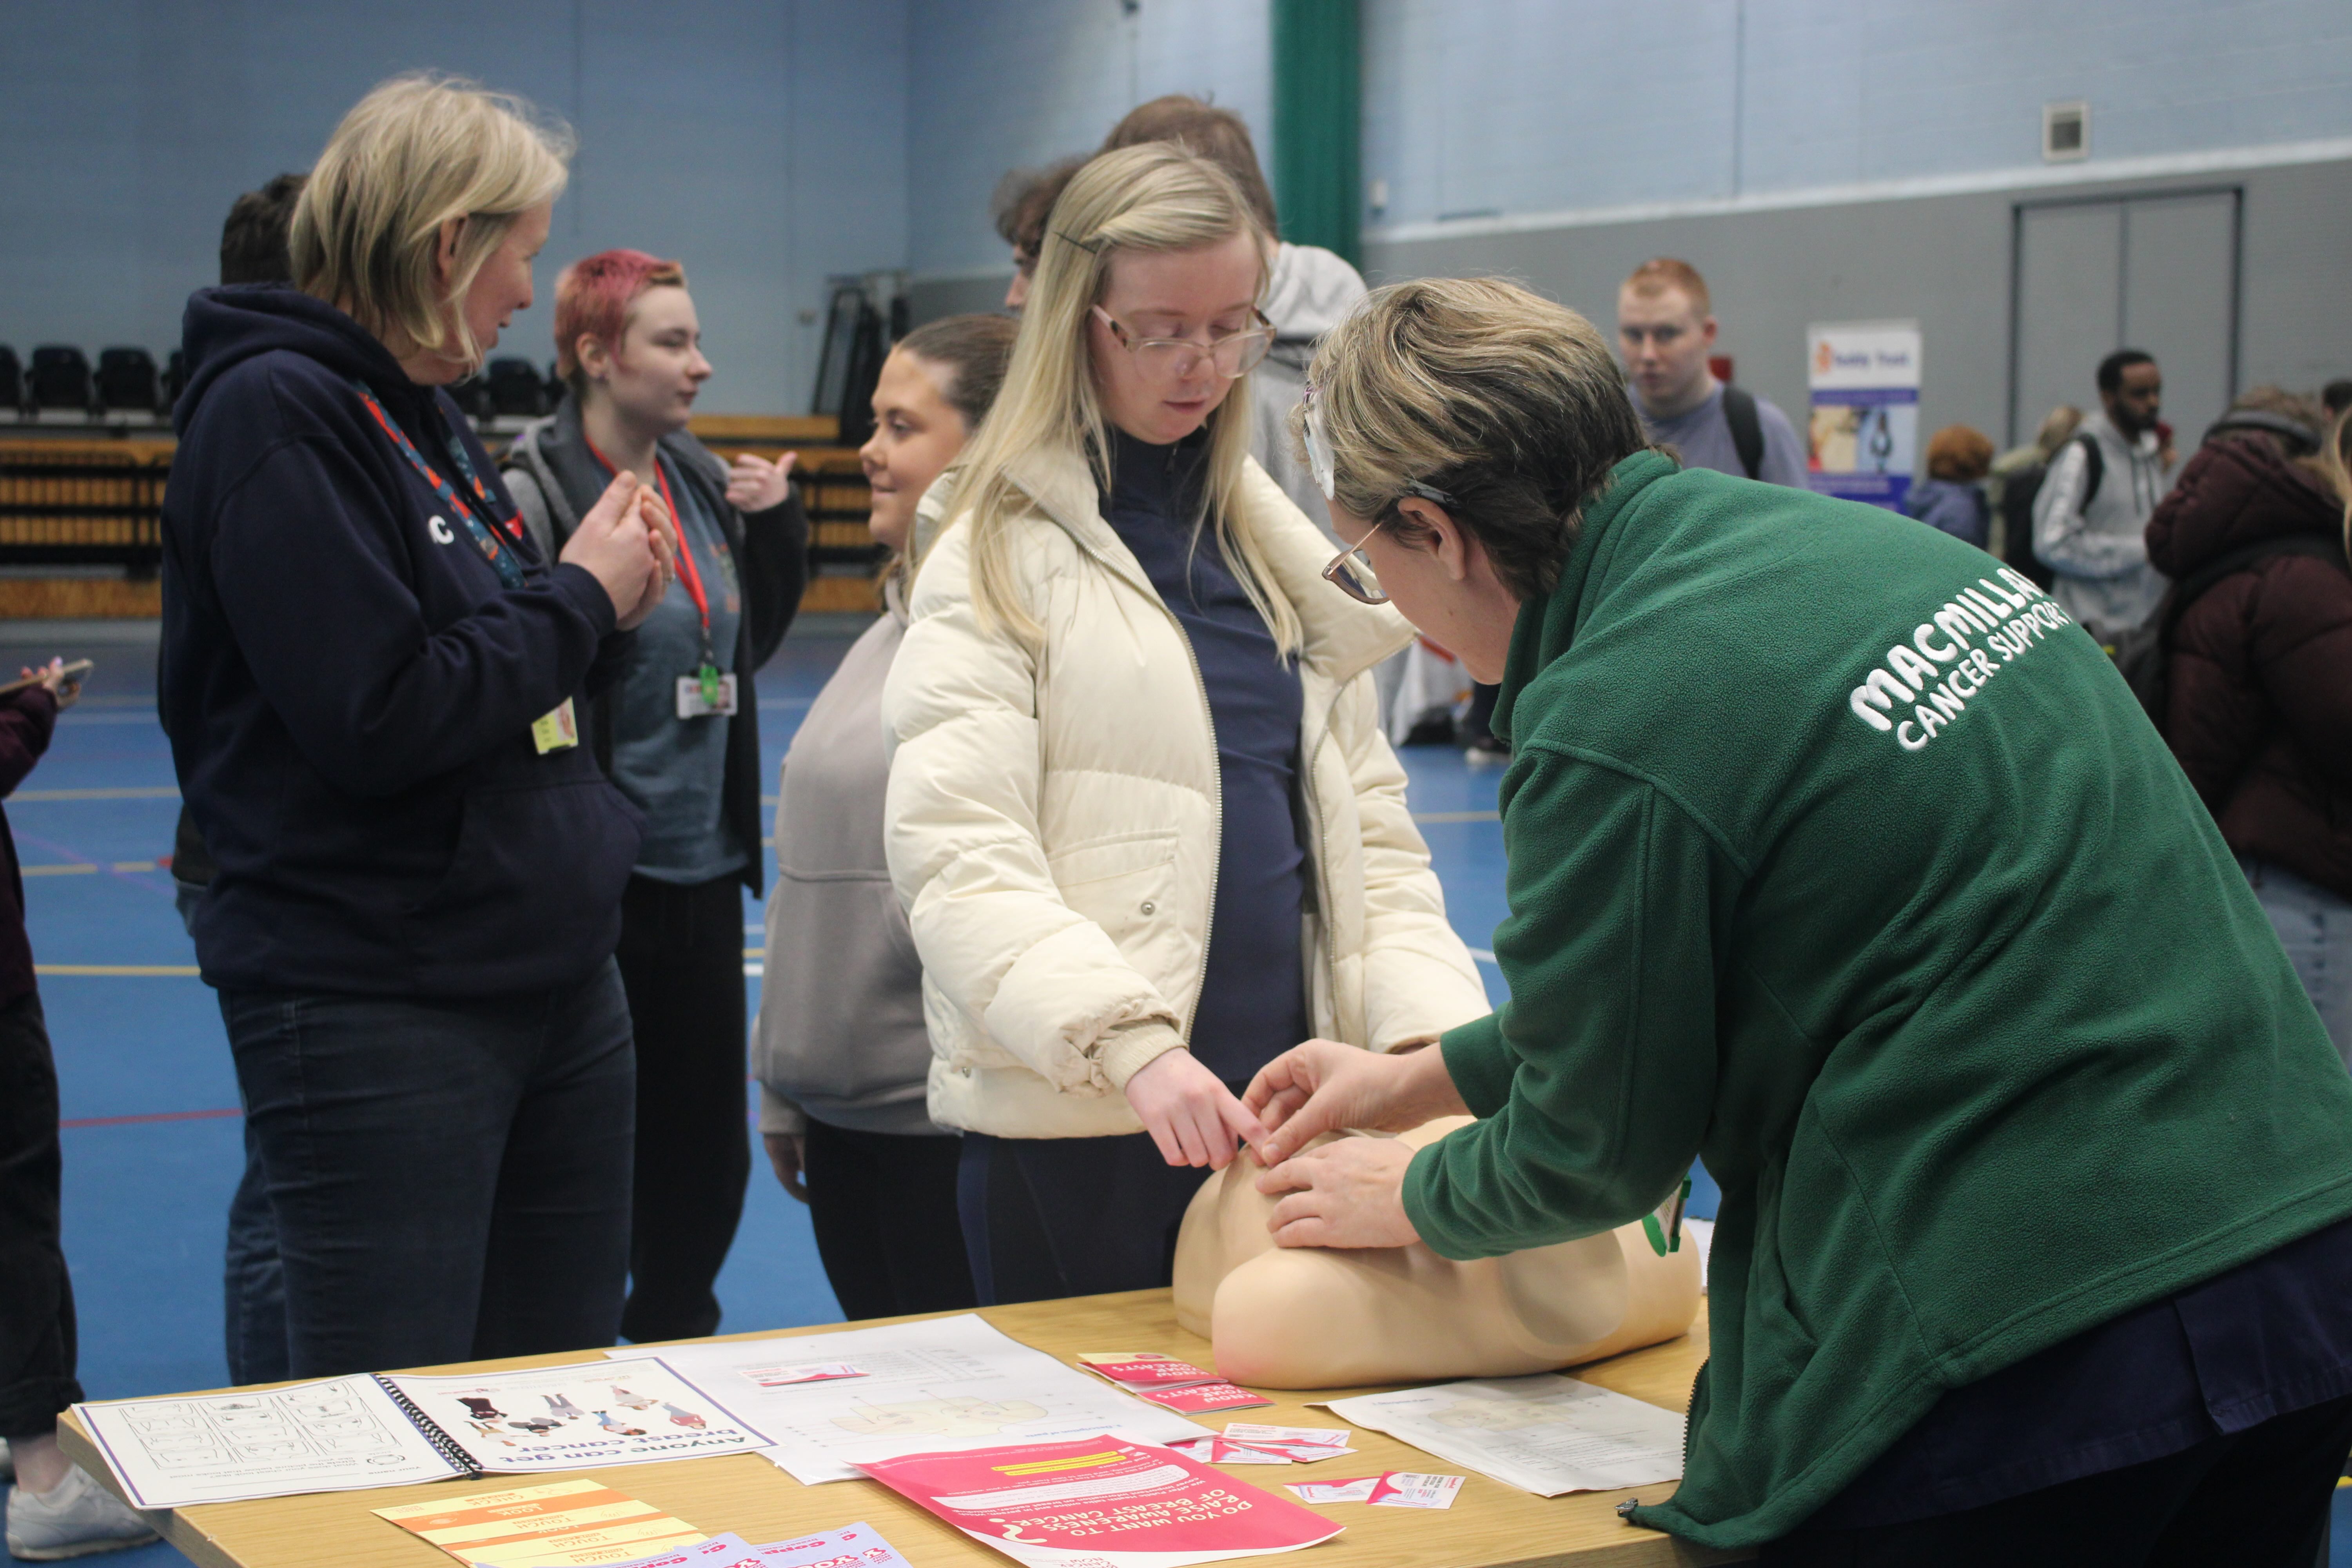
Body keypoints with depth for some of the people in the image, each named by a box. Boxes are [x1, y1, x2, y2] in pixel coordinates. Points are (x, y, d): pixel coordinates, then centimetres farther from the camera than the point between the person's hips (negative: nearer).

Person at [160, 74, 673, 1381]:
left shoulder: (424, 416, 15)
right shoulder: (275, 414, -14)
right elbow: (378, 720, -23)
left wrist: (603, 597, 2)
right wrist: (579, 597, -11)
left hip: (555, 978, 9)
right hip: (375, 1014, -9)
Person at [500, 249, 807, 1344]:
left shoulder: (702, 479, 8)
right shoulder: (537, 492, -13)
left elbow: (755, 637, 18)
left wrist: (779, 520, 6)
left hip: (706, 858, 7)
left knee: (706, 1128, 15)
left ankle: (675, 1331, 31)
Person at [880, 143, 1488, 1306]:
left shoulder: (1276, 542, 15)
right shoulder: (1001, 554, -3)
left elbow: (1365, 822, 14)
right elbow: (958, 864, -14)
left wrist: (1433, 1029, -1)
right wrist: (1131, 1045, -27)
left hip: (1279, 1108, 5)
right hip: (1076, 1125, -5)